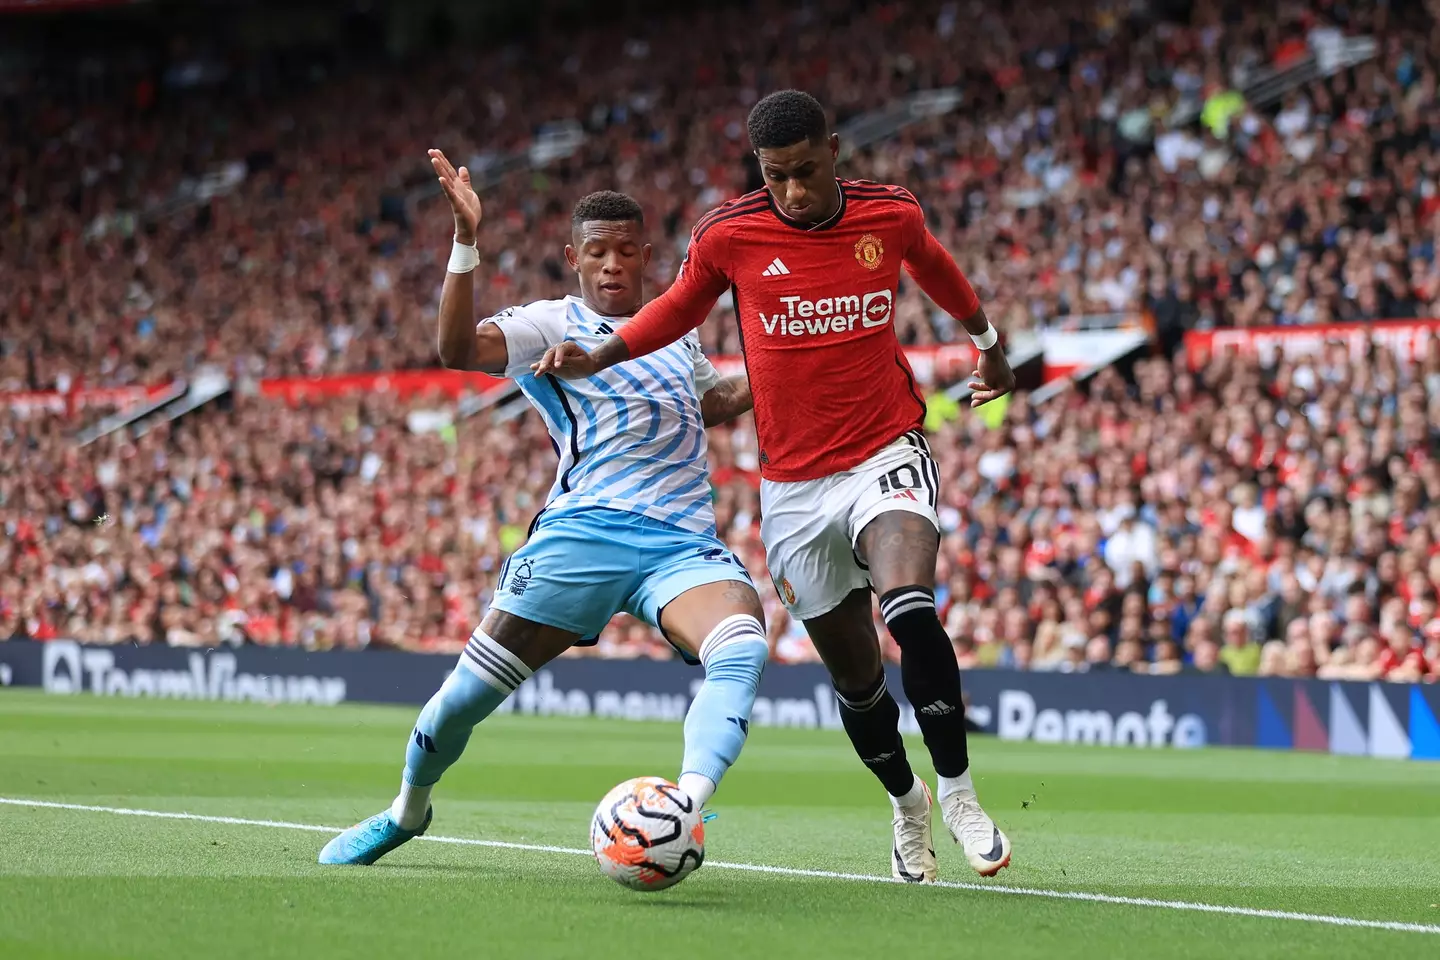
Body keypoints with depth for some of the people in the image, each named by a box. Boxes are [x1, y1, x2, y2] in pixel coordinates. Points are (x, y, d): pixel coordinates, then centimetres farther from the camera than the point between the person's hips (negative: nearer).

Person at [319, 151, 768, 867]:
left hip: (683, 545, 3)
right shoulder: (551, 324, 5)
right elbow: (459, 349, -15)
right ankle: (408, 809, 26)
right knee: (474, 686, -4)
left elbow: (713, 403, 44)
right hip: (585, 532, -3)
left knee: (743, 647, -29)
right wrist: (466, 242, -24)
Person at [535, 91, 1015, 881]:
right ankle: (906, 805, 34)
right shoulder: (727, 235, -7)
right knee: (854, 673, 7)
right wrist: (597, 358, -1)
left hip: (886, 453, -1)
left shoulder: (891, 215, -4)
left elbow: (933, 265, 20)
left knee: (911, 612, -28)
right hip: (792, 483, 1)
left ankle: (957, 793, -14)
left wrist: (987, 341, 35)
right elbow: (680, 308, 13)